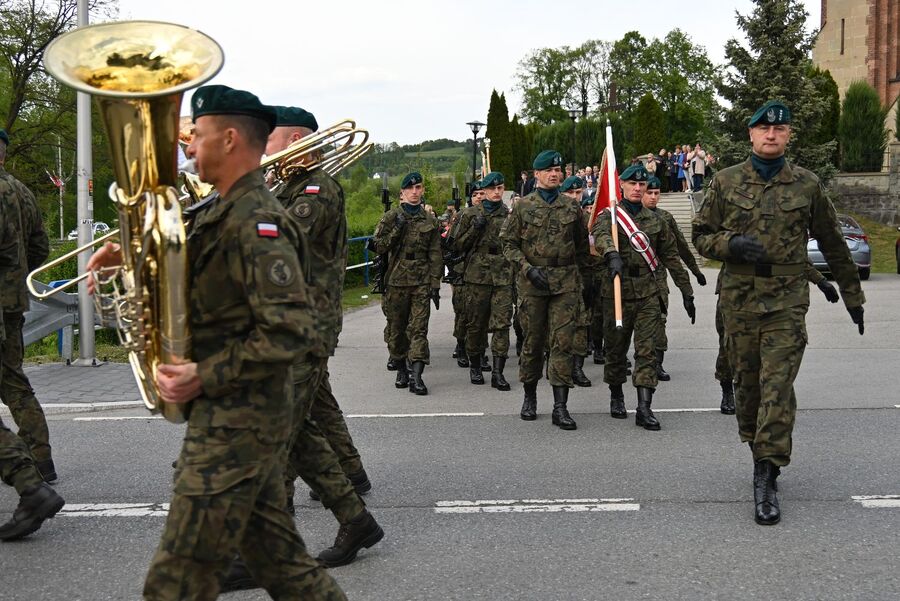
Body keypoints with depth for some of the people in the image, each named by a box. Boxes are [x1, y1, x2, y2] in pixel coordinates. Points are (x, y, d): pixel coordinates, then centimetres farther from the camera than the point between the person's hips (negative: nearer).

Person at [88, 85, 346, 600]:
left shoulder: (255, 220, -19)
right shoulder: (223, 212, 13)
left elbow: (291, 331, -26)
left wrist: (204, 378, -21)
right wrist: (133, 256, 8)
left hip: (235, 419, -10)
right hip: (248, 416, 10)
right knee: (277, 556, 18)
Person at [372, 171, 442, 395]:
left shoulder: (430, 221, 10)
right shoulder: (390, 218, 5)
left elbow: (435, 255, 8)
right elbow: (378, 246, 0)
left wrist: (435, 284, 2)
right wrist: (396, 230, -12)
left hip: (422, 282, 0)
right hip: (397, 280, 0)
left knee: (419, 328, -8)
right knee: (398, 327, 8)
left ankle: (416, 376, -12)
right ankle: (401, 369, 24)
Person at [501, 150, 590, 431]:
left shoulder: (572, 208, 9)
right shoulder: (523, 207, 3)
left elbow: (582, 246, 19)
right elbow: (508, 244, 1)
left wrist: (576, 272, 12)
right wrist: (529, 269, -10)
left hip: (566, 284, 1)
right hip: (533, 282, -1)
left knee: (563, 342, -5)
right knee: (533, 341, 7)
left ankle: (560, 406, -4)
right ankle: (529, 397, 25)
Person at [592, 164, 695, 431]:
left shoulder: (655, 220, 11)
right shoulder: (609, 216, 0)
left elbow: (671, 256, 14)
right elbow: (600, 235, -24)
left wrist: (686, 292, 11)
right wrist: (612, 254, -47)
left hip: (648, 292, 2)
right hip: (617, 291, -2)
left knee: (647, 349, -6)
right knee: (616, 348, 9)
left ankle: (644, 408, -8)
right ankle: (616, 395, 31)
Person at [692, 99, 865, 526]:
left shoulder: (807, 185, 5)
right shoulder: (726, 182, 5)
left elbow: (832, 244, 12)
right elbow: (701, 236, 8)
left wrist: (853, 296, 16)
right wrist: (732, 244, -13)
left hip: (787, 301, -2)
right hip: (738, 299, 2)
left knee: (777, 387, -10)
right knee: (747, 383, 10)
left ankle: (766, 479, -9)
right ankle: (759, 451, 30)